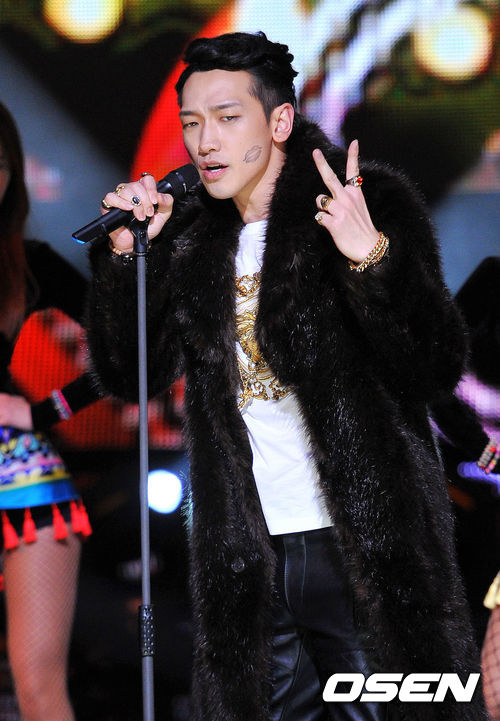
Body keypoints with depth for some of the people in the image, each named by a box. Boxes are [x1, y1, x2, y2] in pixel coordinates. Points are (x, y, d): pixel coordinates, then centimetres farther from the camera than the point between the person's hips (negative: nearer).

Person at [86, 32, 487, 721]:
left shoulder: (372, 208, -6)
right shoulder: (192, 236, 10)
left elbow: (435, 367, -13)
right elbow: (133, 373, 7)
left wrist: (370, 258, -29)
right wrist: (127, 253, -6)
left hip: (362, 549, -5)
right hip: (247, 558, 5)